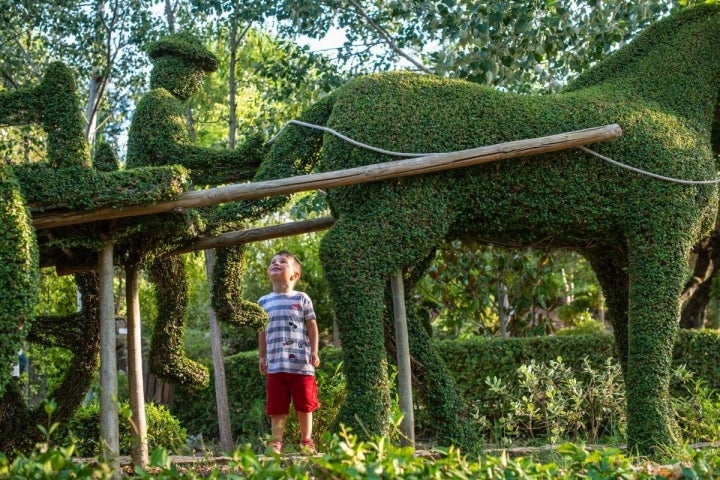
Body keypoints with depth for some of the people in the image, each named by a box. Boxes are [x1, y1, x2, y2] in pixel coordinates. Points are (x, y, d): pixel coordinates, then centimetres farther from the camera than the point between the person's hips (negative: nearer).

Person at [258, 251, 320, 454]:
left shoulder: (301, 298, 4)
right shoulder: (264, 302, 12)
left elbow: (312, 327, 4)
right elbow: (262, 332, 15)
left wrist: (314, 352, -4)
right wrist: (262, 357, 11)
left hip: (301, 363, -2)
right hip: (275, 364, 2)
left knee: (304, 404, 4)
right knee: (277, 407, 1)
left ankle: (306, 441, 14)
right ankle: (276, 443, 4)